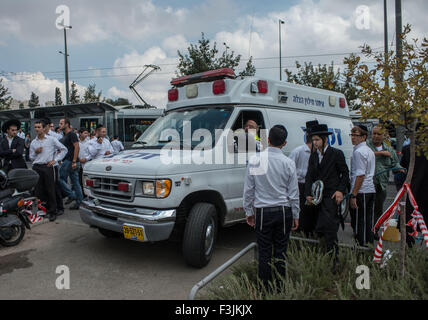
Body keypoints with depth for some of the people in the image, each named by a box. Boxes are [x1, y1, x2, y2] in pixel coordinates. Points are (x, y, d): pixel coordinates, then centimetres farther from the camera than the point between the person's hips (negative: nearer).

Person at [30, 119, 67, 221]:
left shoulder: (51, 140, 3)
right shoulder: (33, 142, 14)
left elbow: (64, 149, 4)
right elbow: (31, 157, 19)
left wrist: (55, 160, -2)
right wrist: (35, 152, -2)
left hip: (47, 167, -3)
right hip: (36, 168, 4)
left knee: (50, 190, -2)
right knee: (38, 190, 4)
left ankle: (52, 212, 5)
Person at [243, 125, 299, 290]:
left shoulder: (255, 160, -4)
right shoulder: (288, 163, -4)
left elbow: (248, 189, 0)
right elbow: (294, 193, 2)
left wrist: (248, 211, 11)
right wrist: (295, 215, 12)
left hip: (263, 212, -1)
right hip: (284, 211, 1)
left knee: (264, 252, 6)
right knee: (281, 252, 10)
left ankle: (265, 288, 15)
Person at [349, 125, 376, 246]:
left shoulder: (358, 152, -13)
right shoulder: (370, 150, 17)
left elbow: (360, 175, -18)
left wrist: (353, 195, -17)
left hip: (361, 192, -9)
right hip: (371, 190, 9)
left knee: (359, 224, -2)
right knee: (369, 222, 12)